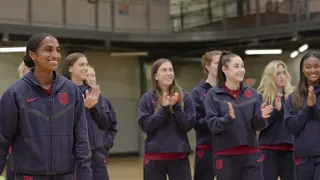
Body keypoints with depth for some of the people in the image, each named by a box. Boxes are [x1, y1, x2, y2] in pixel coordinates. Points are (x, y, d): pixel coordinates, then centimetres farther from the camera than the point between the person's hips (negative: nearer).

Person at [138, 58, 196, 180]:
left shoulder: (184, 97, 2)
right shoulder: (147, 98, 0)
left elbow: (189, 125, -3)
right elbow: (145, 126, -8)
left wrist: (176, 107, -15)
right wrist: (163, 108, -16)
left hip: (179, 156, 0)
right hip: (154, 156, 0)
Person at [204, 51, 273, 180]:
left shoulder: (251, 93, 7)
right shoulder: (213, 95, -2)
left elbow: (258, 126, 6)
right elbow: (212, 125, -11)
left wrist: (261, 117, -16)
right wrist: (228, 118, -29)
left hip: (250, 155, 3)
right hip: (225, 157, -2)